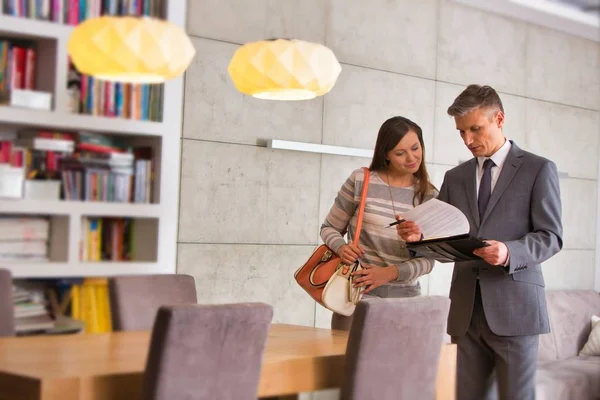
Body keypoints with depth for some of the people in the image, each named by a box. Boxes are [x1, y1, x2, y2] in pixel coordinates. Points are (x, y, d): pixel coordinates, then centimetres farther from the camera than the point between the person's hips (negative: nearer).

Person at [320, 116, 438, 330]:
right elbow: (329, 228, 7)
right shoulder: (361, 180, -2)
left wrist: (391, 272, -15)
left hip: (404, 298, 2)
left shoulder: (430, 196, 4)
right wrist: (341, 248, -15)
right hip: (358, 292, -2)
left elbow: (428, 259, 2)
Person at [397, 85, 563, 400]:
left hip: (514, 305, -4)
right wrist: (419, 235, -6)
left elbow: (551, 237, -4)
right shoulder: (454, 178, 17)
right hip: (466, 308, 4)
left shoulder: (538, 169, 3)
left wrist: (510, 252, -22)